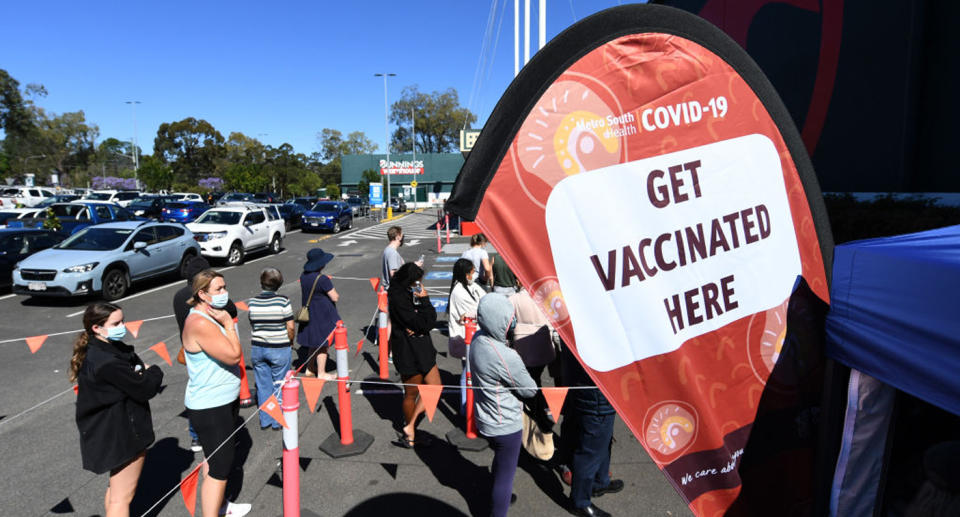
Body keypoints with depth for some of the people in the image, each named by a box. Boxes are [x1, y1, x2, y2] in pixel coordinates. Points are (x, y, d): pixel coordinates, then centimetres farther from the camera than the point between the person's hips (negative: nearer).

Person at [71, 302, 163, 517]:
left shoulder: (111, 348, 2)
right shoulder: (108, 363, -28)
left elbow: (136, 370, 8)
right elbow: (145, 389, -24)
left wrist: (143, 373, -14)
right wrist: (155, 372, -5)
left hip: (108, 432, 10)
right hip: (121, 435, -10)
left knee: (115, 488, 27)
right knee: (122, 497, 4)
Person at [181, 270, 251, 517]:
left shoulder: (213, 315, 7)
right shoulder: (199, 323, -25)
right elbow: (233, 355, -28)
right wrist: (229, 323, -21)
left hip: (225, 401, 10)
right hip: (209, 408, -10)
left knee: (216, 459, 25)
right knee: (219, 468, -2)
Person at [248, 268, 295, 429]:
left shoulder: (252, 303, -3)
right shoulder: (283, 301, -14)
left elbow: (253, 325, 4)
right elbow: (290, 327, -12)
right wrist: (290, 341, 5)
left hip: (257, 348, 4)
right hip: (279, 349, -3)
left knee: (263, 385, 15)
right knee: (279, 385, 10)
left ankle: (265, 420, 25)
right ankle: (278, 421, 19)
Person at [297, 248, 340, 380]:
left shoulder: (303, 276, 1)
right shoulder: (322, 279, -23)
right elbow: (335, 298, -18)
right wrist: (336, 294, 3)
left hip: (309, 313, 8)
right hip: (322, 315, -8)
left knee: (314, 342, 22)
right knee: (323, 344, 5)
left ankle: (310, 369, 33)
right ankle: (321, 373, 15)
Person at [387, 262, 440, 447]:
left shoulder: (413, 294, 4)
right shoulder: (398, 298, -21)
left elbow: (431, 320, -1)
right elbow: (423, 324, -23)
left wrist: (418, 327, -17)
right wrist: (424, 300, -19)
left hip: (422, 348, 8)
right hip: (409, 353, -8)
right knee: (412, 394, 8)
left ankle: (408, 429, 19)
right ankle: (410, 434, 29)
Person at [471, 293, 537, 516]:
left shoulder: (478, 339, -9)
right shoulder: (506, 357, -33)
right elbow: (530, 390, -18)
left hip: (486, 419, 9)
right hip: (506, 425, -9)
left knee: (500, 463, 33)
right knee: (505, 474, 12)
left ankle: (499, 496, 56)